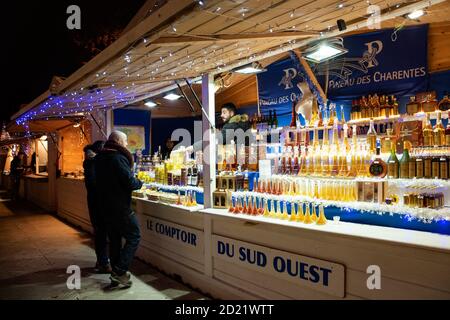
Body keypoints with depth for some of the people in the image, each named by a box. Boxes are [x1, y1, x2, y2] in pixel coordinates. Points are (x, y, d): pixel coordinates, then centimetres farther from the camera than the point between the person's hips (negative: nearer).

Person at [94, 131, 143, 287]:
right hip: (120, 208, -8)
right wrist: (140, 183, -1)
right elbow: (130, 182, -22)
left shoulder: (99, 158, 10)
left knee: (114, 239, 15)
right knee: (134, 237, 2)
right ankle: (120, 271, -5)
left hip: (105, 207, 8)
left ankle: (116, 275, 21)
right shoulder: (118, 158, -17)